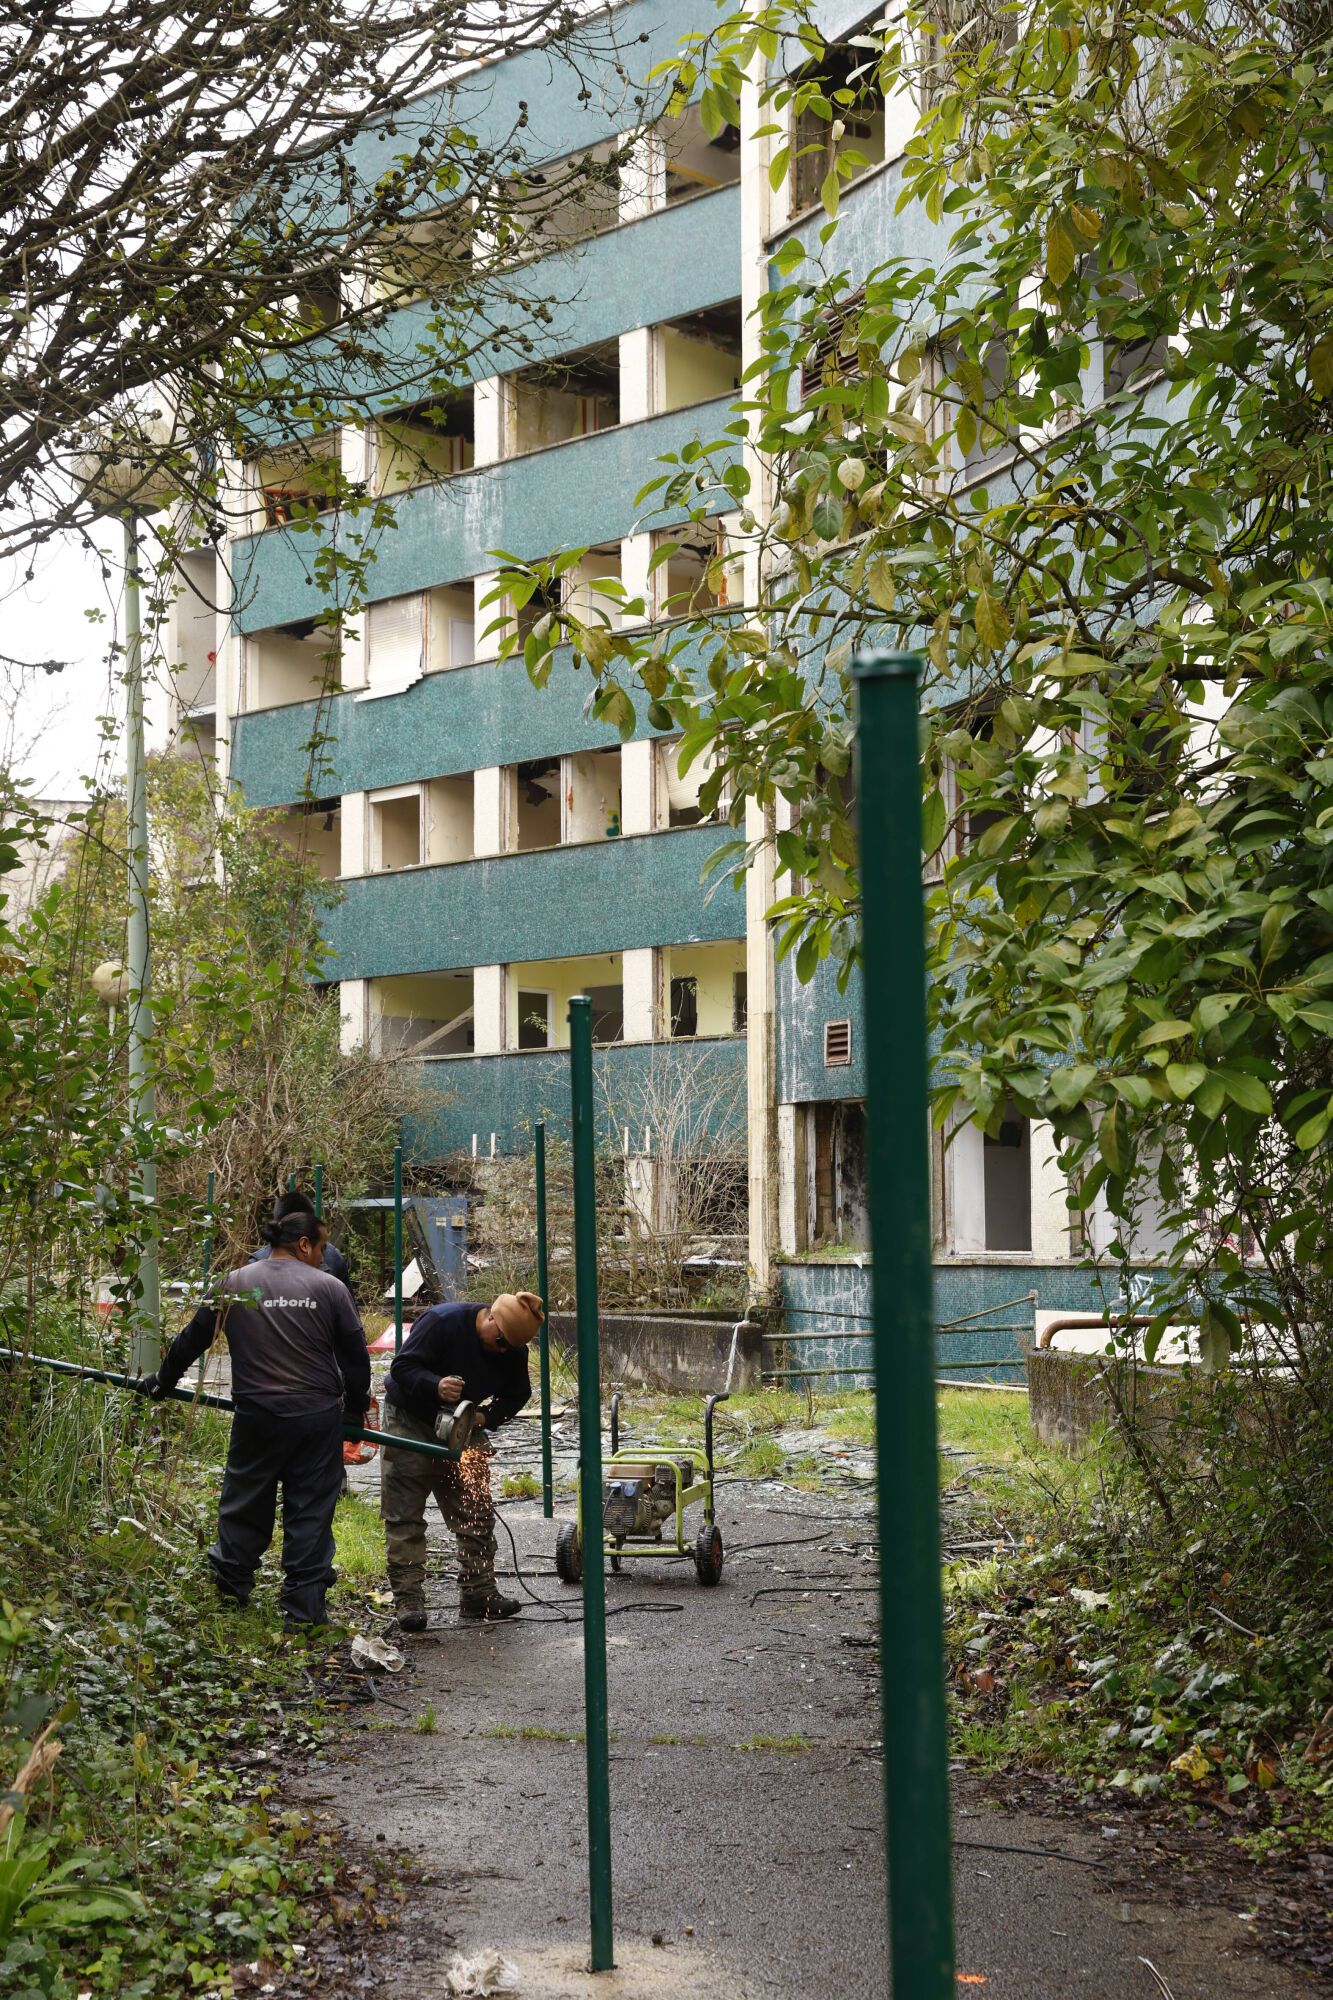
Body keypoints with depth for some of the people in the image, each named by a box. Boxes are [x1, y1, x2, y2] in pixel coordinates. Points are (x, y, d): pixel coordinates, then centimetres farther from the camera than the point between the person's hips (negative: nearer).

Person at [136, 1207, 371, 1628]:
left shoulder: (234, 1285, 2)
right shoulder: (329, 1288, -2)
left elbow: (192, 1340, 9)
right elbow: (355, 1354, 3)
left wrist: (161, 1382, 24)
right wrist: (355, 1408, 17)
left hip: (257, 1417, 1)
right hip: (318, 1418, -1)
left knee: (245, 1504, 16)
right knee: (311, 1510, 6)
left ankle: (230, 1588, 27)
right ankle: (304, 1608, 6)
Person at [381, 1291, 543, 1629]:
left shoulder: (514, 1351, -9)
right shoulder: (442, 1321, -26)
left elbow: (517, 1395, 1)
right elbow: (402, 1366, -26)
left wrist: (486, 1417, -18)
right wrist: (436, 1386, -44)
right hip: (411, 1421, -5)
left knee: (477, 1514, 5)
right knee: (405, 1517, -6)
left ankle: (478, 1593, 13)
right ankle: (408, 1599, -5)